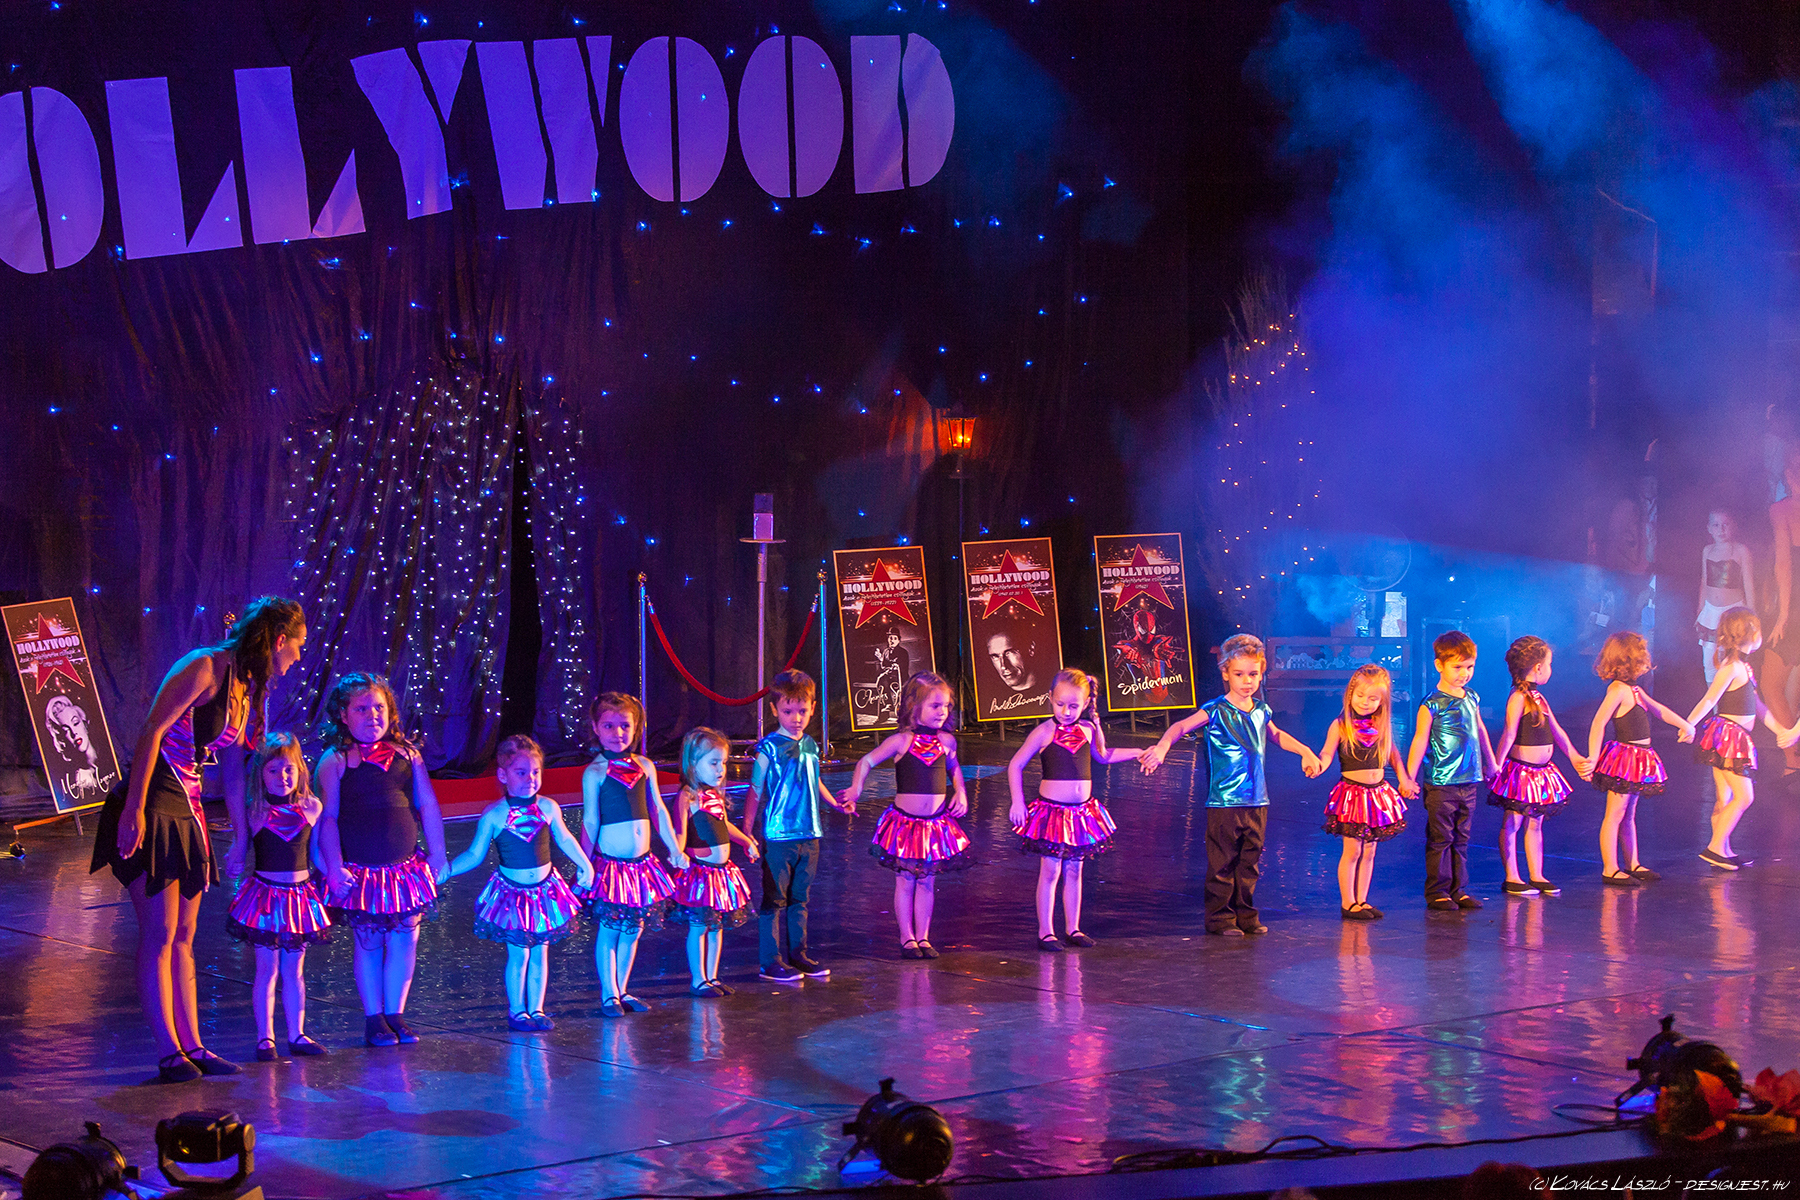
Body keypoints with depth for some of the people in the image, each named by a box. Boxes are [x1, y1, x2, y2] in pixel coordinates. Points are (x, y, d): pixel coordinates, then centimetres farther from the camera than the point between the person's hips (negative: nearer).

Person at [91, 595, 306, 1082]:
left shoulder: (247, 690, 13)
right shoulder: (205, 668, -14)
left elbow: (233, 768, 21)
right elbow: (152, 731, -19)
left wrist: (241, 838, 24)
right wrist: (134, 808, -24)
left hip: (186, 812, 9)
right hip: (151, 807, -9)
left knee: (182, 937, 10)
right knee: (159, 935, -6)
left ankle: (192, 1048, 13)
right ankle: (170, 1053, -4)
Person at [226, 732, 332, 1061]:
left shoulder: (312, 808, 2)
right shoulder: (254, 812, -7)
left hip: (301, 895, 3)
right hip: (265, 895, -3)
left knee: (294, 970, 11)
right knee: (267, 969, 0)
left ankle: (296, 1035, 17)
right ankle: (265, 1038, 4)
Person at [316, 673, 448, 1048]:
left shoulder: (407, 753, 9)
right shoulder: (335, 760, -3)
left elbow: (428, 806, 14)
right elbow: (328, 817, -5)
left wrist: (437, 854, 12)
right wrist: (334, 866, -12)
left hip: (406, 866, 4)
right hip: (362, 872, -4)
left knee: (405, 939, 3)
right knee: (369, 941, 1)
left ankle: (395, 1014, 14)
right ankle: (374, 1019, 11)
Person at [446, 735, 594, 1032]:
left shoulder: (548, 808, -3)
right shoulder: (494, 815, -11)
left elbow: (564, 838, 16)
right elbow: (475, 854, -3)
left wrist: (585, 865, 25)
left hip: (544, 890, 3)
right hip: (511, 893, -3)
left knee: (540, 952, 9)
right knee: (519, 954, -1)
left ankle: (536, 1010, 19)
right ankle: (517, 1012, 13)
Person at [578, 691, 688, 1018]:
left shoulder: (644, 767, 9)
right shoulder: (595, 772, -5)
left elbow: (658, 811, 16)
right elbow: (590, 822, -4)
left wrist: (675, 849, 17)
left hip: (642, 863, 5)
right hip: (610, 865, -5)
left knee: (633, 929, 10)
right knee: (609, 930, -1)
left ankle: (622, 990, 20)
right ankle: (609, 995, 8)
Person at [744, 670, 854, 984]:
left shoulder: (810, 745, 9)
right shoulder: (768, 749, -10)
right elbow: (756, 791, -8)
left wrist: (836, 803, 27)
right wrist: (747, 831, -11)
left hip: (809, 836, 6)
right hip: (777, 837, -6)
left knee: (800, 898, 13)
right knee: (774, 899, 0)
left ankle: (798, 953, 22)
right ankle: (771, 961, 5)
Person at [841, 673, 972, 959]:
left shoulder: (946, 741, 2)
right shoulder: (901, 741, -9)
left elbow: (954, 768, 23)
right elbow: (867, 761, -1)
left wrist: (960, 794, 9)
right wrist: (855, 789, -14)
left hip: (937, 823, 3)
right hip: (905, 822, -3)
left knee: (927, 881, 8)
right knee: (906, 881, 2)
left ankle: (923, 937, 16)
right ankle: (907, 938, 11)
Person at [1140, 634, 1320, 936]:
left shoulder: (1262, 711, 10)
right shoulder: (1216, 711, -9)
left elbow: (1275, 735, 32)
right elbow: (1180, 727, -22)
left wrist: (1305, 752, 34)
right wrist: (1162, 747, -40)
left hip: (1257, 801, 5)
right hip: (1223, 803, -5)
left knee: (1250, 863, 10)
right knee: (1222, 863, -1)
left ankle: (1245, 915, 20)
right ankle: (1219, 917, 9)